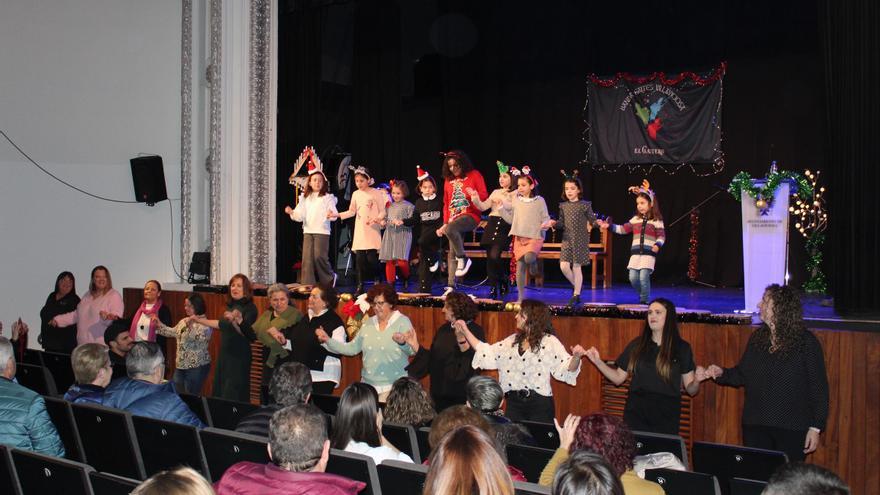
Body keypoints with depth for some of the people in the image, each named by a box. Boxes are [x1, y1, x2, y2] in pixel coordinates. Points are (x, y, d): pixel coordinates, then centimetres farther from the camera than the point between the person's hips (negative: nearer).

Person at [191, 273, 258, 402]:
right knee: (219, 392, 11)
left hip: (239, 357, -8)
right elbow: (221, 324, 24)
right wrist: (199, 320, 27)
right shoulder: (230, 305, 10)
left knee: (232, 397, -8)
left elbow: (247, 333, -23)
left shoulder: (250, 308, -12)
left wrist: (235, 320, -39)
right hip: (224, 354, 8)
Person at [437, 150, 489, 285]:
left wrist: (475, 195, -23)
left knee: (450, 229, -35)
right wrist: (445, 223, 12)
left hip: (470, 215, -6)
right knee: (452, 253, -1)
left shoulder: (474, 175, 2)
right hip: (454, 217, 6)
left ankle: (463, 259, -17)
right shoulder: (448, 180, 17)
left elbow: (484, 196, -1)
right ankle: (451, 286, 0)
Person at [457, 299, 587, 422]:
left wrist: (576, 357, -36)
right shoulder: (512, 341, 11)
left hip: (540, 404, -5)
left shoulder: (549, 342, -7)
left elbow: (566, 369, -14)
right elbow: (487, 354, 12)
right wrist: (465, 332, 11)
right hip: (514, 402, 5)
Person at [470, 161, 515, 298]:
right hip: (492, 224, 5)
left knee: (495, 255, -19)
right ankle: (493, 288, 5)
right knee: (489, 257, -1)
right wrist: (476, 199, -7)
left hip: (505, 226, -5)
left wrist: (502, 202, -18)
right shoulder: (496, 192, 19)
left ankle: (504, 279, 7)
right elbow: (483, 207, 10)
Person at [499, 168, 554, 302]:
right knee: (520, 267, 3)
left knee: (528, 258, -32)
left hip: (535, 237, -4)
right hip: (519, 238, 4)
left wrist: (546, 224, -22)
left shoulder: (539, 201, -3)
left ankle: (533, 262, 7)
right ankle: (520, 297, 12)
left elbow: (545, 219, -1)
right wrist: (501, 207, 4)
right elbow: (511, 219, 12)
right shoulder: (516, 200, 8)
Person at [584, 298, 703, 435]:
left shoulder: (682, 348, -1)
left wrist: (697, 379, -21)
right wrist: (598, 362, -6)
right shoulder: (636, 345, 3)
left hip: (666, 419, -1)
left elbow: (691, 390, 0)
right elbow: (618, 378, 6)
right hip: (635, 415, 1)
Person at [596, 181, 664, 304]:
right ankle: (643, 294, 27)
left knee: (644, 277, -12)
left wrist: (657, 245, -22)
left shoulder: (657, 220, 0)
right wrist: (609, 226, 4)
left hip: (649, 253, -5)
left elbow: (661, 236, -3)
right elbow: (623, 229, 13)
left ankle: (644, 300, 5)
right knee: (633, 278, 2)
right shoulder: (635, 219, 13)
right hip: (636, 252, 5)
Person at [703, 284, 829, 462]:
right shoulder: (757, 337, 7)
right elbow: (742, 375, 15)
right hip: (755, 426, 5)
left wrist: (816, 427, -9)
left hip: (792, 428, -4)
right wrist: (721, 373, -5)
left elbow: (819, 388, -6)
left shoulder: (806, 342, -7)